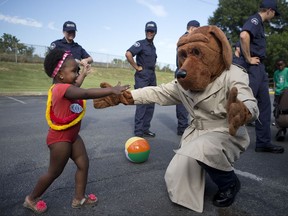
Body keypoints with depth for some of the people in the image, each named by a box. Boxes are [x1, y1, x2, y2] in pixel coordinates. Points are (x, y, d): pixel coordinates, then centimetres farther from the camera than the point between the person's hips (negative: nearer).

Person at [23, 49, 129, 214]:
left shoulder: (64, 87, 2)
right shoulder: (63, 89, -28)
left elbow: (75, 87, 26)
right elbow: (87, 93, -42)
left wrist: (83, 74, 35)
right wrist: (112, 90, -43)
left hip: (72, 135, 9)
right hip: (60, 138, -9)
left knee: (84, 164, 10)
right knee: (55, 172, 9)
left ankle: (79, 198, 25)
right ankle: (31, 199, 33)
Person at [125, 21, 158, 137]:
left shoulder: (153, 47, 18)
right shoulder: (141, 43, -6)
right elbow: (128, 54, -22)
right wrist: (137, 67, -16)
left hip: (152, 77, 8)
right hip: (142, 77, -8)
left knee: (151, 104, 9)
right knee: (141, 104, -9)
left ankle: (145, 129, 19)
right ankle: (138, 131, -2)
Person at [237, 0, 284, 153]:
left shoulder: (259, 23, 23)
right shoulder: (255, 19, -7)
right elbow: (244, 35, -28)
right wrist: (248, 59, -20)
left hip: (259, 68, 10)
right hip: (252, 68, -10)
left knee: (264, 105, 9)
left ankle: (263, 143, 14)